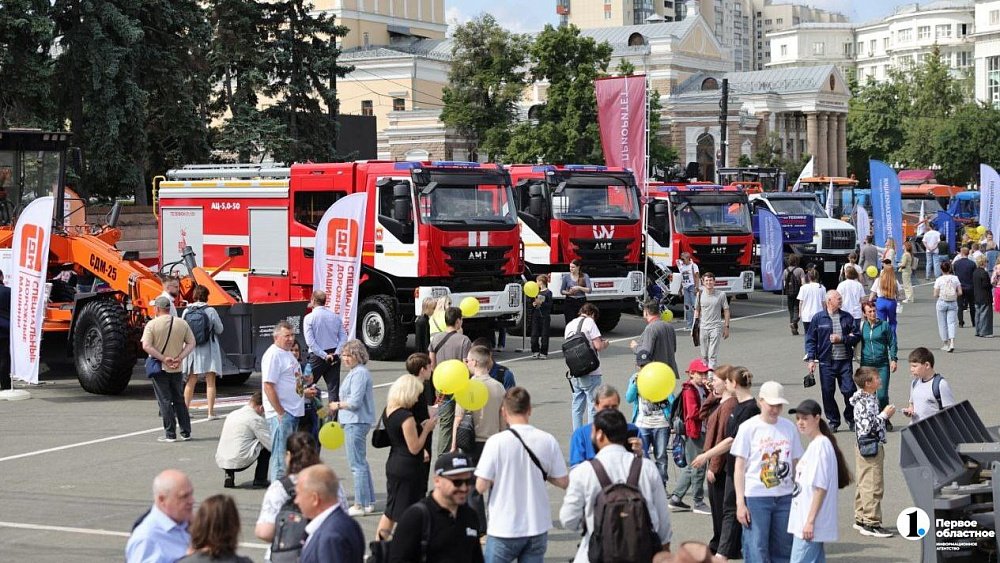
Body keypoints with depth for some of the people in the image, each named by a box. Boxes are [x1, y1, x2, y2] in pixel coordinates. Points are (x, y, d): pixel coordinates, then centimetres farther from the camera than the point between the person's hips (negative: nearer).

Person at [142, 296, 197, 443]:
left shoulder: (152, 324, -9)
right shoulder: (182, 323, 1)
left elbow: (146, 346, -18)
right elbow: (191, 343, 0)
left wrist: (163, 358, -16)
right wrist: (180, 358, -7)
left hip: (159, 368, -3)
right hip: (177, 369, 3)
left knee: (165, 401, 2)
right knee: (179, 400, 14)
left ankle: (170, 434, 1)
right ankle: (186, 432, 15)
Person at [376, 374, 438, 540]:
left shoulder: (389, 410, 6)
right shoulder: (406, 417, -21)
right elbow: (414, 448, -19)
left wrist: (420, 427, 11)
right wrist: (426, 429, -9)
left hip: (393, 465, 9)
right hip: (408, 469, -9)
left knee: (390, 511, 17)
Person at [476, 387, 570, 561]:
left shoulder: (496, 442, -14)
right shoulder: (548, 440, -5)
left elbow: (481, 487, -13)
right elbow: (563, 481, 1)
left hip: (504, 529, -3)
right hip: (538, 527, 3)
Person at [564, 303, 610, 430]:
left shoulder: (569, 325, 13)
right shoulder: (589, 322, -7)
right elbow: (598, 346, -14)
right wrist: (605, 344, 9)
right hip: (590, 372, -6)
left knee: (577, 407, 12)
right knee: (594, 405, 0)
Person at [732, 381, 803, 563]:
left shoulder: (789, 427, 7)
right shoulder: (748, 428, -3)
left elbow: (795, 464, 13)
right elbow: (739, 468, -2)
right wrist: (740, 503, -8)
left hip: (785, 497, 4)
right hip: (756, 497, -4)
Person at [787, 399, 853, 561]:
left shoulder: (821, 444, -13)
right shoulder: (813, 445, 17)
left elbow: (820, 487, -18)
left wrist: (810, 521, -20)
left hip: (810, 524, -10)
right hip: (803, 522, 10)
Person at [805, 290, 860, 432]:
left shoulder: (847, 317, 8)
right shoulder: (818, 318, 2)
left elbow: (855, 337, 7)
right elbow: (810, 339, 4)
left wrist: (841, 339, -9)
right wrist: (811, 359, -4)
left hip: (845, 361, 1)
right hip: (826, 362, -1)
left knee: (849, 390, -4)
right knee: (828, 393, 2)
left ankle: (851, 418, 16)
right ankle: (833, 421, 16)